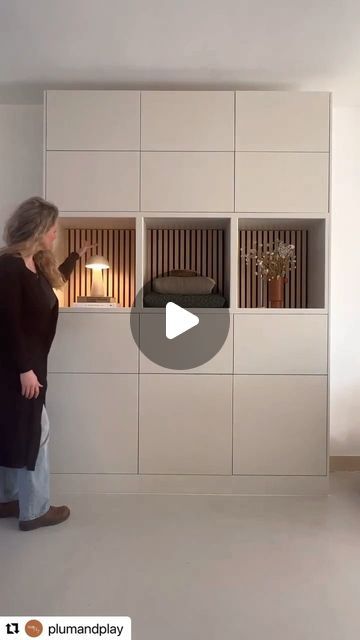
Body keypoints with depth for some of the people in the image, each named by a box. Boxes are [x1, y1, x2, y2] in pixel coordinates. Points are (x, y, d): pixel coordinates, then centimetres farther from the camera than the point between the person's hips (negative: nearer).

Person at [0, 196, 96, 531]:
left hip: (29, 361, 10)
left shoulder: (35, 263, 8)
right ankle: (34, 511, 16)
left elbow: (55, 282, 31)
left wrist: (76, 256, 34)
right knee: (33, 433, 1)